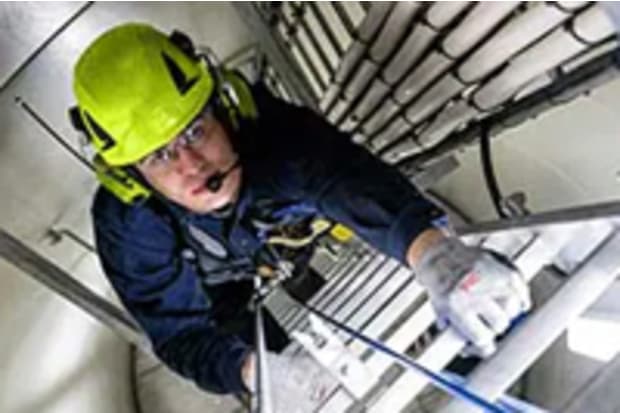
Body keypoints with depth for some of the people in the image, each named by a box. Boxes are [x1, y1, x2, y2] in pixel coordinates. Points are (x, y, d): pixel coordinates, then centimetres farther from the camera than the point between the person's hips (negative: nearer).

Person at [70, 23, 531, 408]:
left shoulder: (264, 124, -39)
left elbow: (344, 176, -57)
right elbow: (181, 332, -31)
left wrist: (432, 251, -77)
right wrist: (252, 370, -53)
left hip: (317, 248, 2)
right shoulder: (127, 223, -34)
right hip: (240, 302, -1)